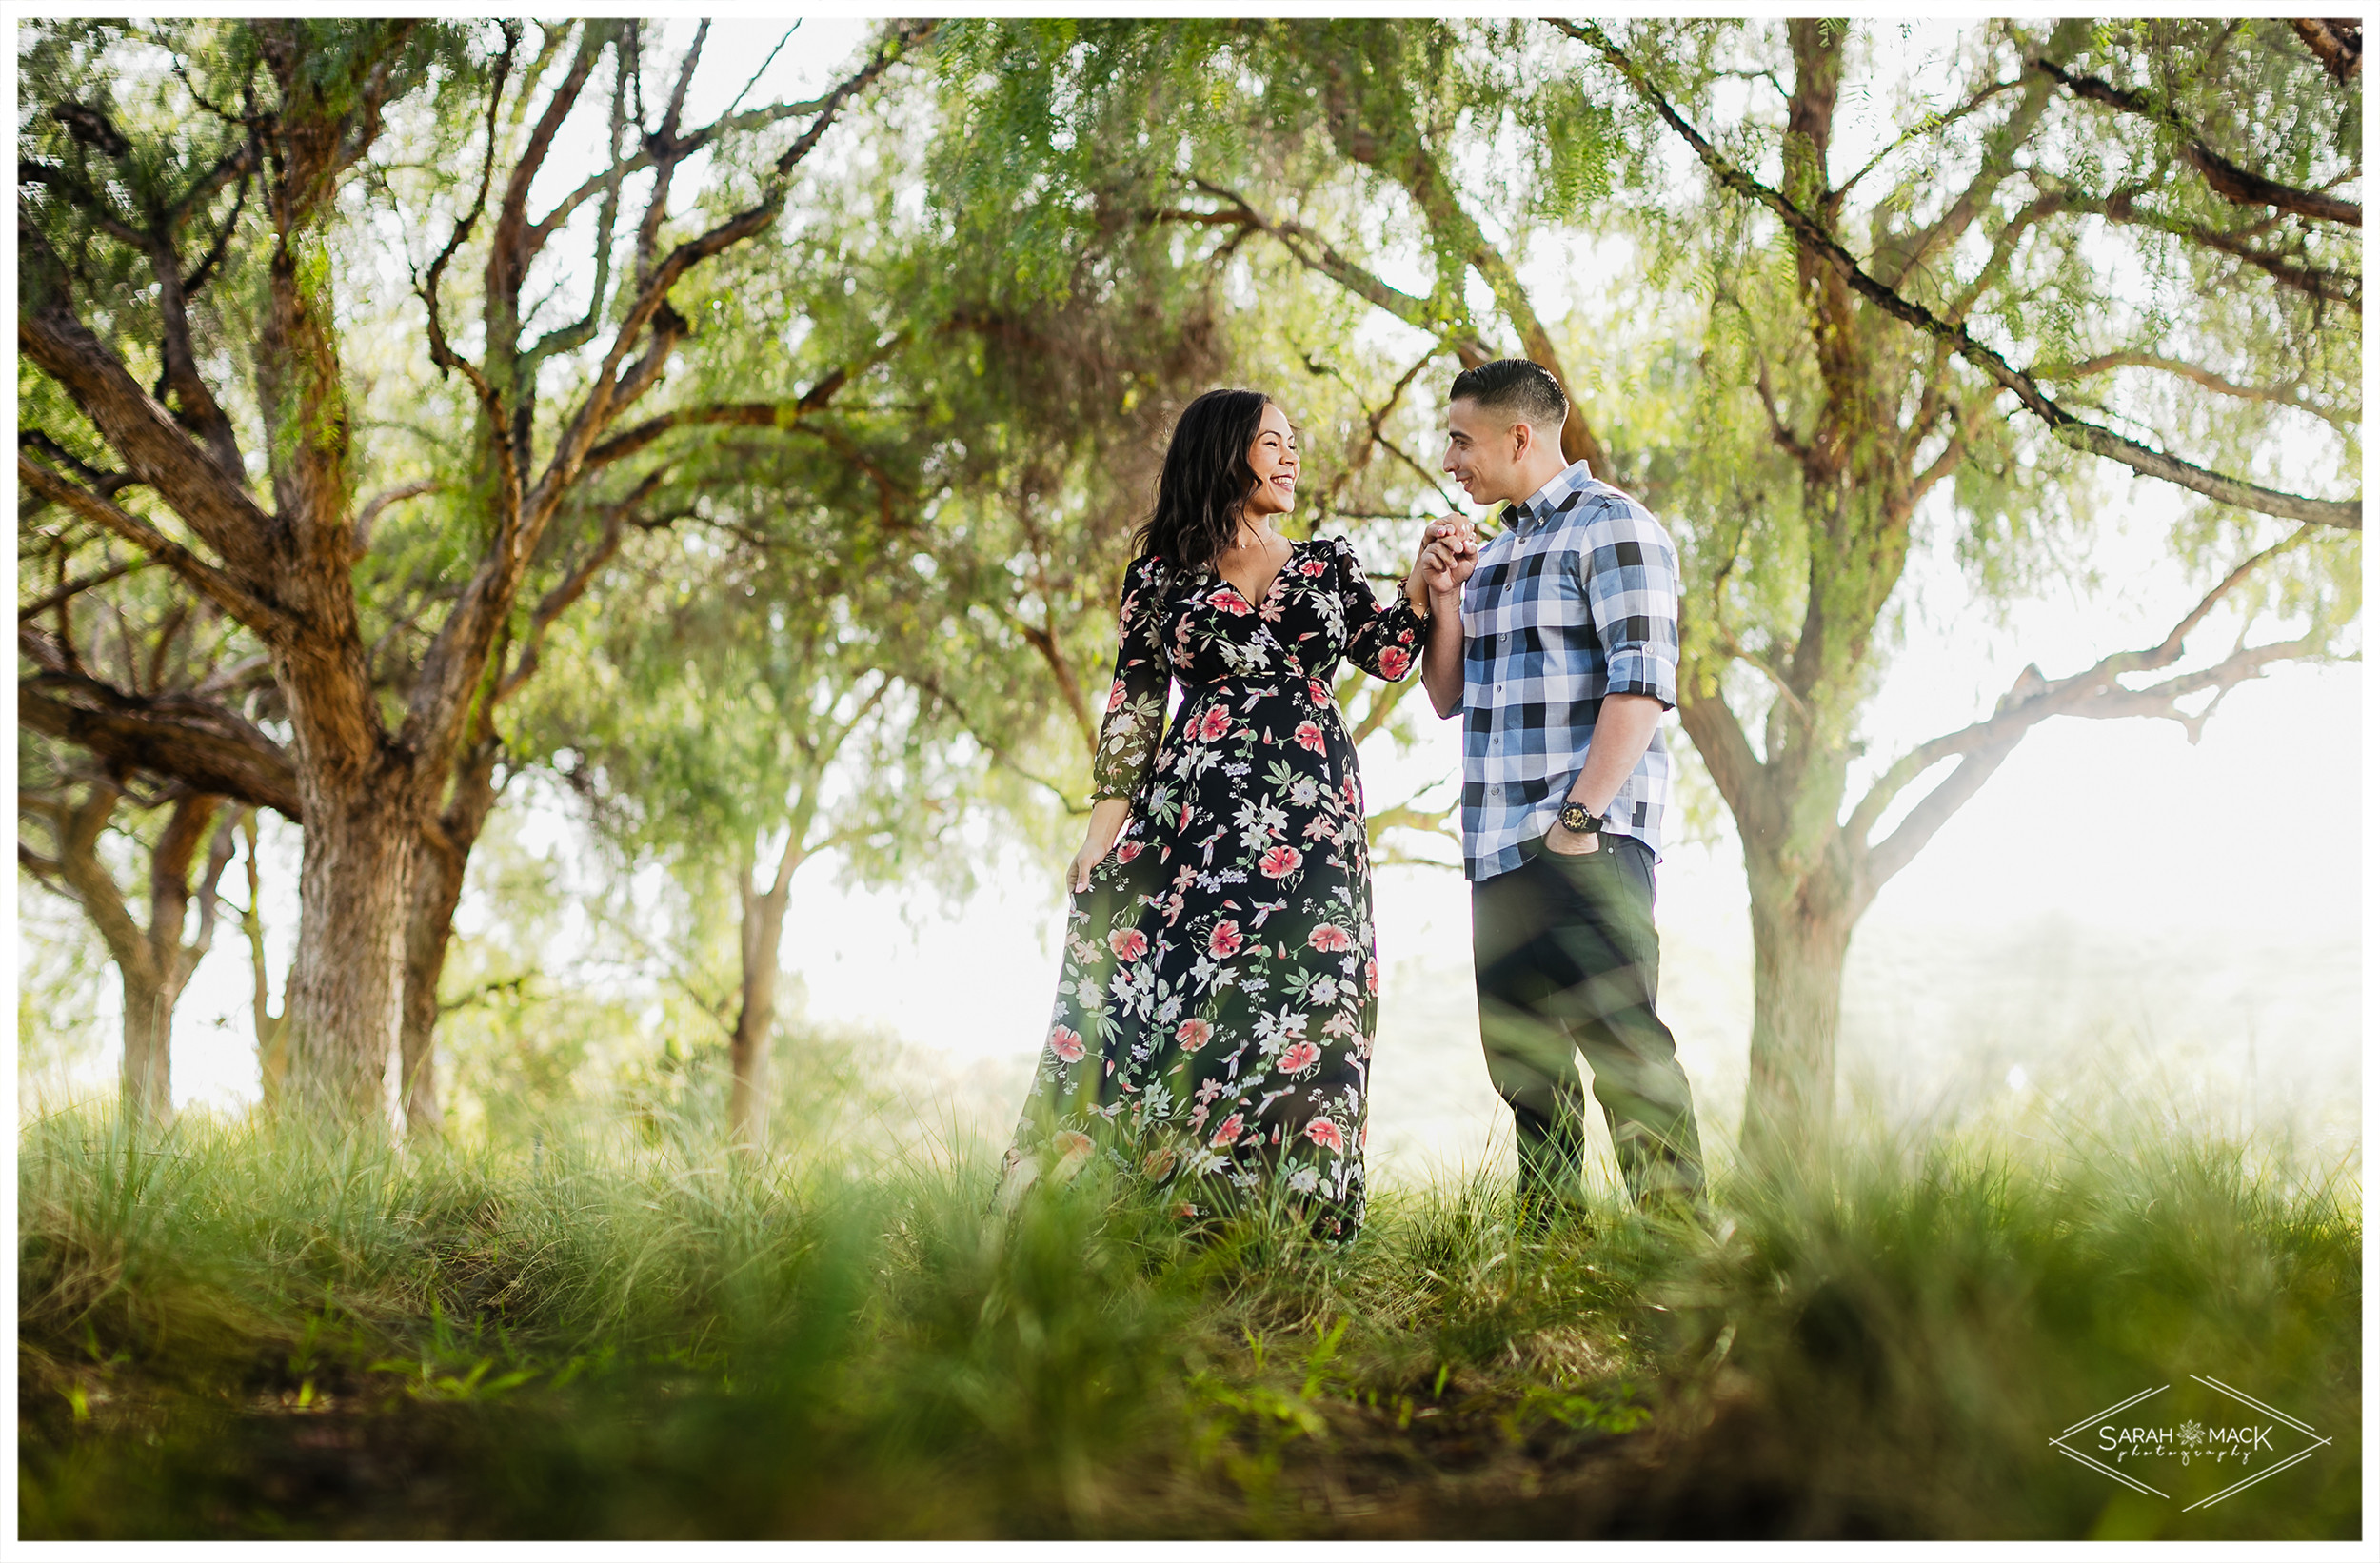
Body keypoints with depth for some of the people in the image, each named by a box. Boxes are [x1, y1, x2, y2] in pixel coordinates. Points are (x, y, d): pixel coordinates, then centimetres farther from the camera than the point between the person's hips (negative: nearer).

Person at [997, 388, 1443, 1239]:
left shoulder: (1328, 564, 17)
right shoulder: (1161, 577, 10)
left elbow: (1388, 654, 6)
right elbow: (1132, 708, 7)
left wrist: (1427, 576, -5)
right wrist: (1103, 832, -1)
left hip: (1313, 813, 2)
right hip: (1198, 810, -2)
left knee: (1302, 1004, -7)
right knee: (1178, 992, -9)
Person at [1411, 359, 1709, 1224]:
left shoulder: (1612, 527, -5)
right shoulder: (1495, 548, 21)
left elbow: (1643, 681, -15)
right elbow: (1448, 696, 23)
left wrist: (1579, 815, -21)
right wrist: (1448, 592, 7)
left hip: (1587, 842, -8)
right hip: (1500, 849, 8)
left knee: (1619, 1040, -13)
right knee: (1520, 1056, 9)